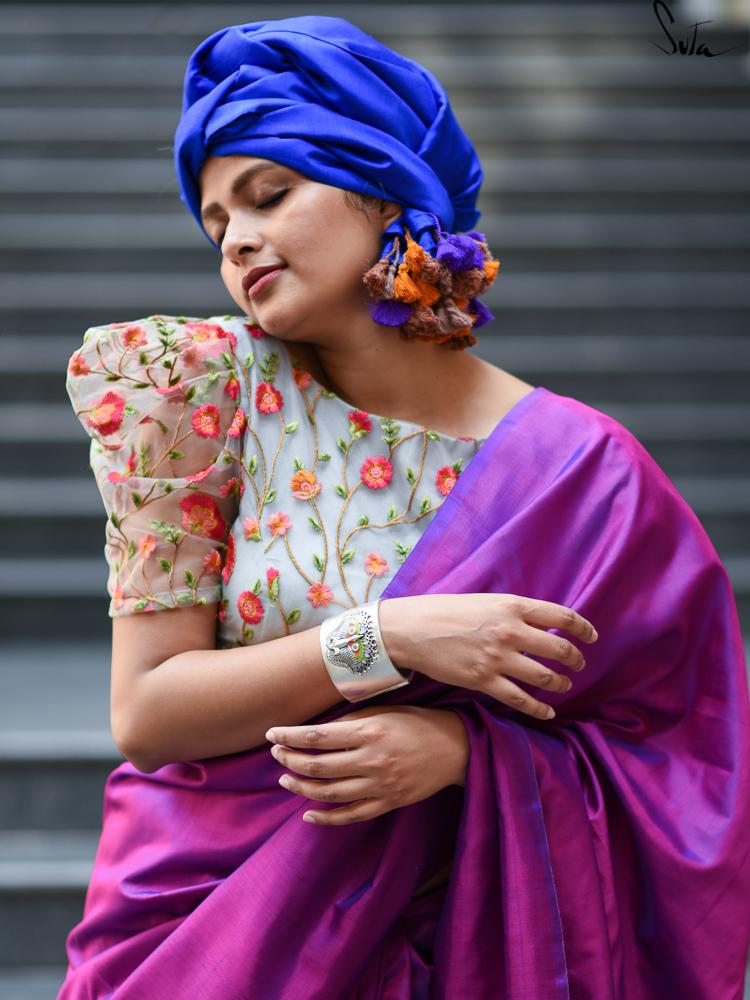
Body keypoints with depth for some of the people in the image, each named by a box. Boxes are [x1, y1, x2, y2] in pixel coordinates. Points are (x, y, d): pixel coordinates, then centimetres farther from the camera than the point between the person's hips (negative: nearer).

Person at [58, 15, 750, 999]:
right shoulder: (208, 384, -2)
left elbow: (662, 750, 1)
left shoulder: (576, 469, -4)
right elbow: (143, 713, -6)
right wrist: (385, 640, -17)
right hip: (192, 918, 0)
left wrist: (460, 750, -16)